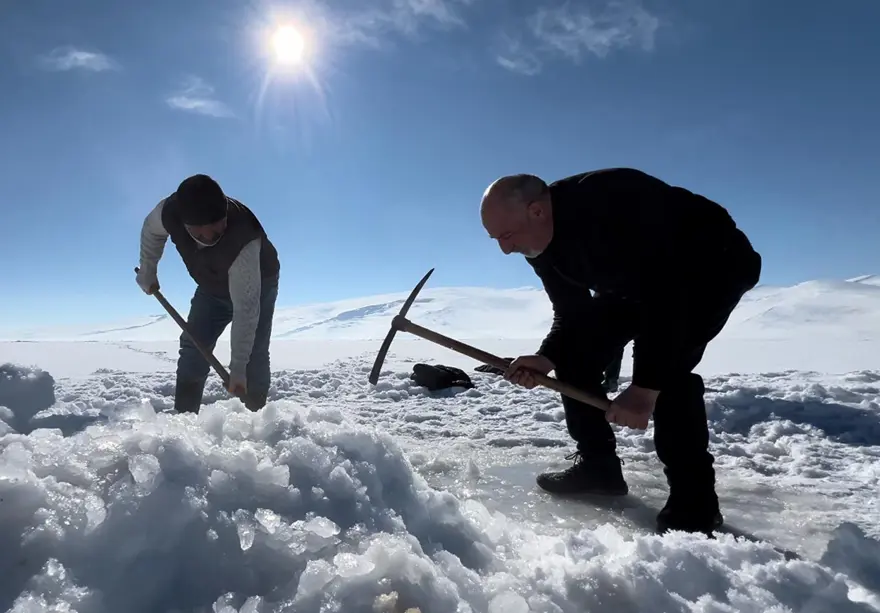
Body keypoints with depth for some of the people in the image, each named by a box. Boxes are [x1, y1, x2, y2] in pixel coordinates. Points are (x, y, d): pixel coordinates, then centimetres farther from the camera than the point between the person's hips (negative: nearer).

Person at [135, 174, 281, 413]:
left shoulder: (244, 241, -45)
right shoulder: (169, 212, -31)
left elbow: (246, 309, -43)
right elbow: (152, 231, -2)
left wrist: (237, 368, -42)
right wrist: (147, 271, 5)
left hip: (258, 286, -4)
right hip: (212, 287, 5)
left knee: (254, 356, -14)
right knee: (193, 350, -1)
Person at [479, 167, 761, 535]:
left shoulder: (608, 202, -38)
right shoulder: (540, 244, -10)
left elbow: (665, 294, -39)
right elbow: (571, 313, -4)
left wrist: (645, 388, -40)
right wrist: (548, 357, -24)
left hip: (715, 262, -8)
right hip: (639, 279, 8)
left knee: (665, 361, -30)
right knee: (575, 348, -2)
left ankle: (694, 503, -16)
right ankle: (597, 466, 10)